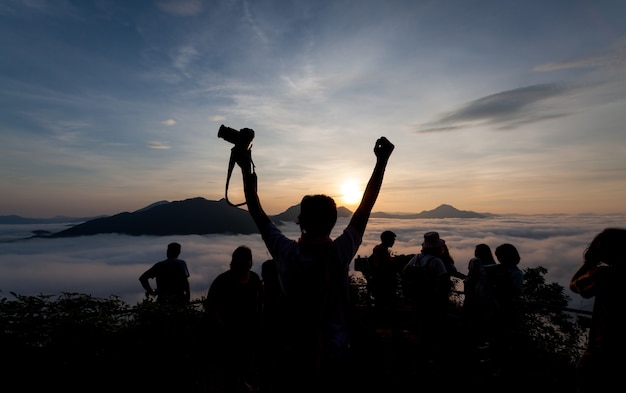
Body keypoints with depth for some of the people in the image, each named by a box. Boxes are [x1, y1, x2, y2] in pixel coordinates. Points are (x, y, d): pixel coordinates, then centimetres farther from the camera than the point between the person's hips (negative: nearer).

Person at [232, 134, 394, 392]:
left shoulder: (286, 254, -20)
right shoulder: (341, 253, -21)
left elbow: (257, 213, -10)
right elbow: (365, 207, -14)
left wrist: (245, 169, -5)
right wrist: (382, 160, -9)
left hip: (297, 358, 0)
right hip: (335, 358, 1)